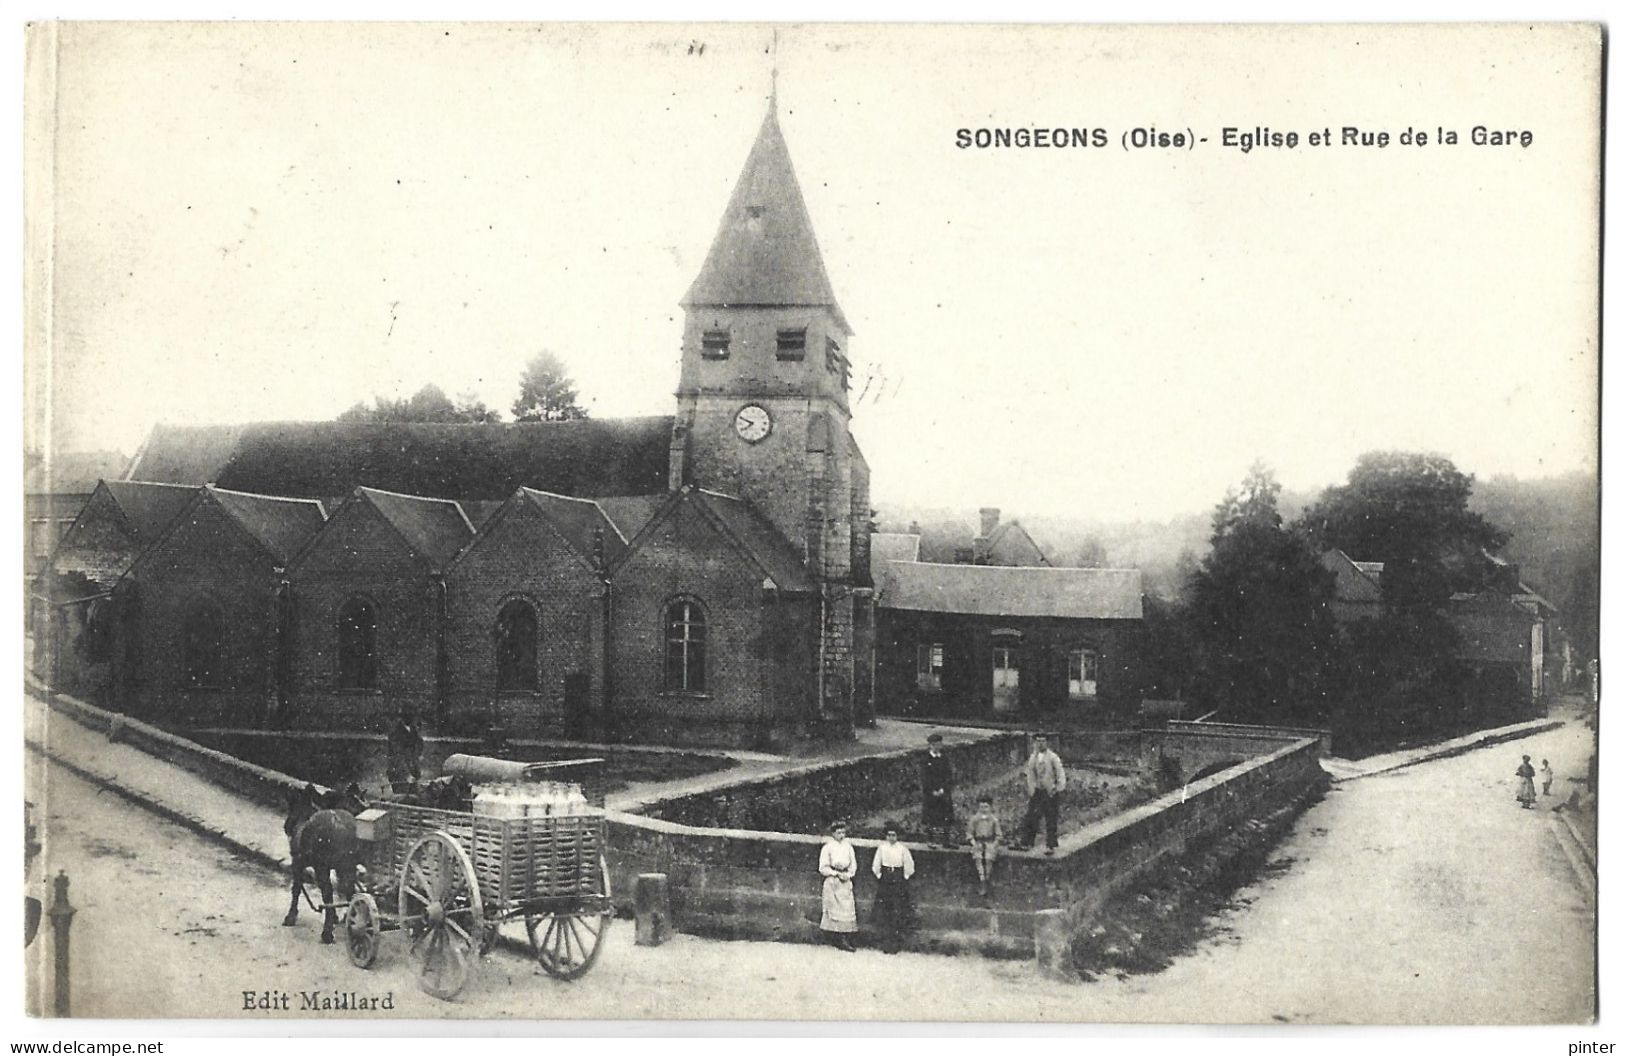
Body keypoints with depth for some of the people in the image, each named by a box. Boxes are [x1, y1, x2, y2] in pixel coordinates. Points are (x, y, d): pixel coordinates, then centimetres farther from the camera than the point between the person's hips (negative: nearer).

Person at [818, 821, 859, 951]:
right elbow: (823, 868, -3)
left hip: (846, 881, 4)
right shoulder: (828, 847, -2)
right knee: (833, 909, -7)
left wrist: (848, 874, -5)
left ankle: (846, 939, -4)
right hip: (832, 881, -4)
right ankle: (836, 939, -5)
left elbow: (853, 865, 14)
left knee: (848, 909, -4)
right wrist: (837, 873, -10)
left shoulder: (848, 847, 10)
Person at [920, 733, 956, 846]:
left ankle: (944, 840, 3)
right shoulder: (926, 760, 0)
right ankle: (931, 840, 1)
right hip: (930, 793, -3)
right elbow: (924, 778, -5)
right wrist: (932, 791, -14)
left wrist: (943, 790, -10)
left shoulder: (945, 759, 9)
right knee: (930, 817, -4)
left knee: (945, 817, -1)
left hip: (944, 792, 3)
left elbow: (949, 776, 4)